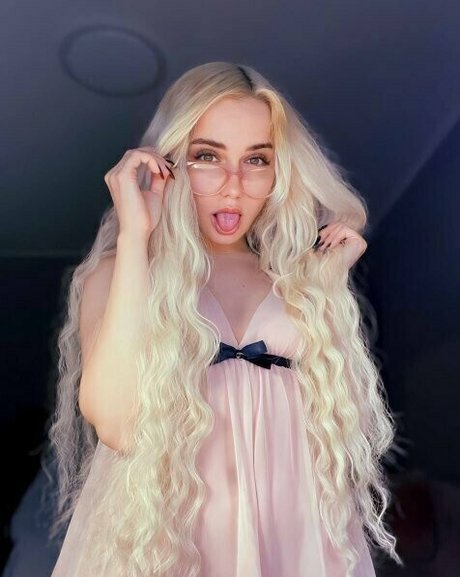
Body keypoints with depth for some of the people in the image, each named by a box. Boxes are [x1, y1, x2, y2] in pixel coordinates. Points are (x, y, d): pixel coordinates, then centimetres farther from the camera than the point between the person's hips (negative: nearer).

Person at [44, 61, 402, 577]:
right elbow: (116, 424, -22)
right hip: (162, 533, -3)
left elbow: (330, 408, -1)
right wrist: (134, 236, -20)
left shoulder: (294, 276, 3)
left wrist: (333, 280, -2)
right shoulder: (119, 272, -5)